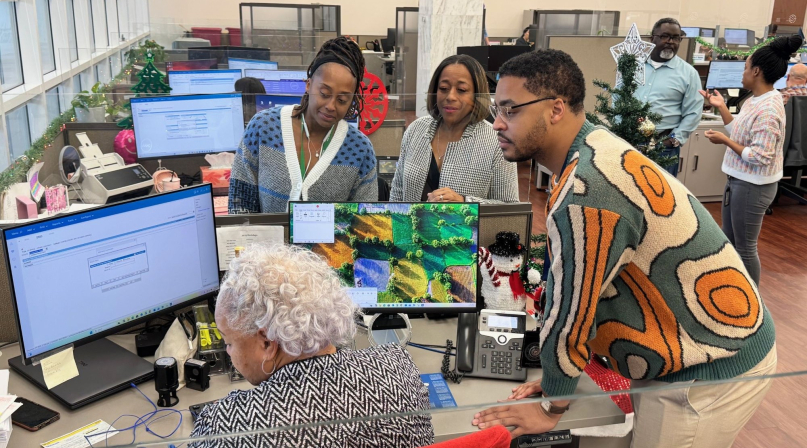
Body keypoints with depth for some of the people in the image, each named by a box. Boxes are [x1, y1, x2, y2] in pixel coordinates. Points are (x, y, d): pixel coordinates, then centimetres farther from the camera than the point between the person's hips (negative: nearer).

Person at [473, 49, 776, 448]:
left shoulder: (587, 192, -30)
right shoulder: (593, 149, 0)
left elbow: (568, 313, -22)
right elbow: (574, 286, 4)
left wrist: (551, 410, -7)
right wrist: (558, 377, 6)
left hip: (709, 374, -8)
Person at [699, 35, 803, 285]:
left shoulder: (768, 110, -25)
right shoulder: (755, 100, 6)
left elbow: (760, 157, -26)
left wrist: (724, 141, -20)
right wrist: (721, 107, 10)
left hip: (752, 187, -10)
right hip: (739, 180, 10)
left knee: (745, 247, 2)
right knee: (729, 240, 21)